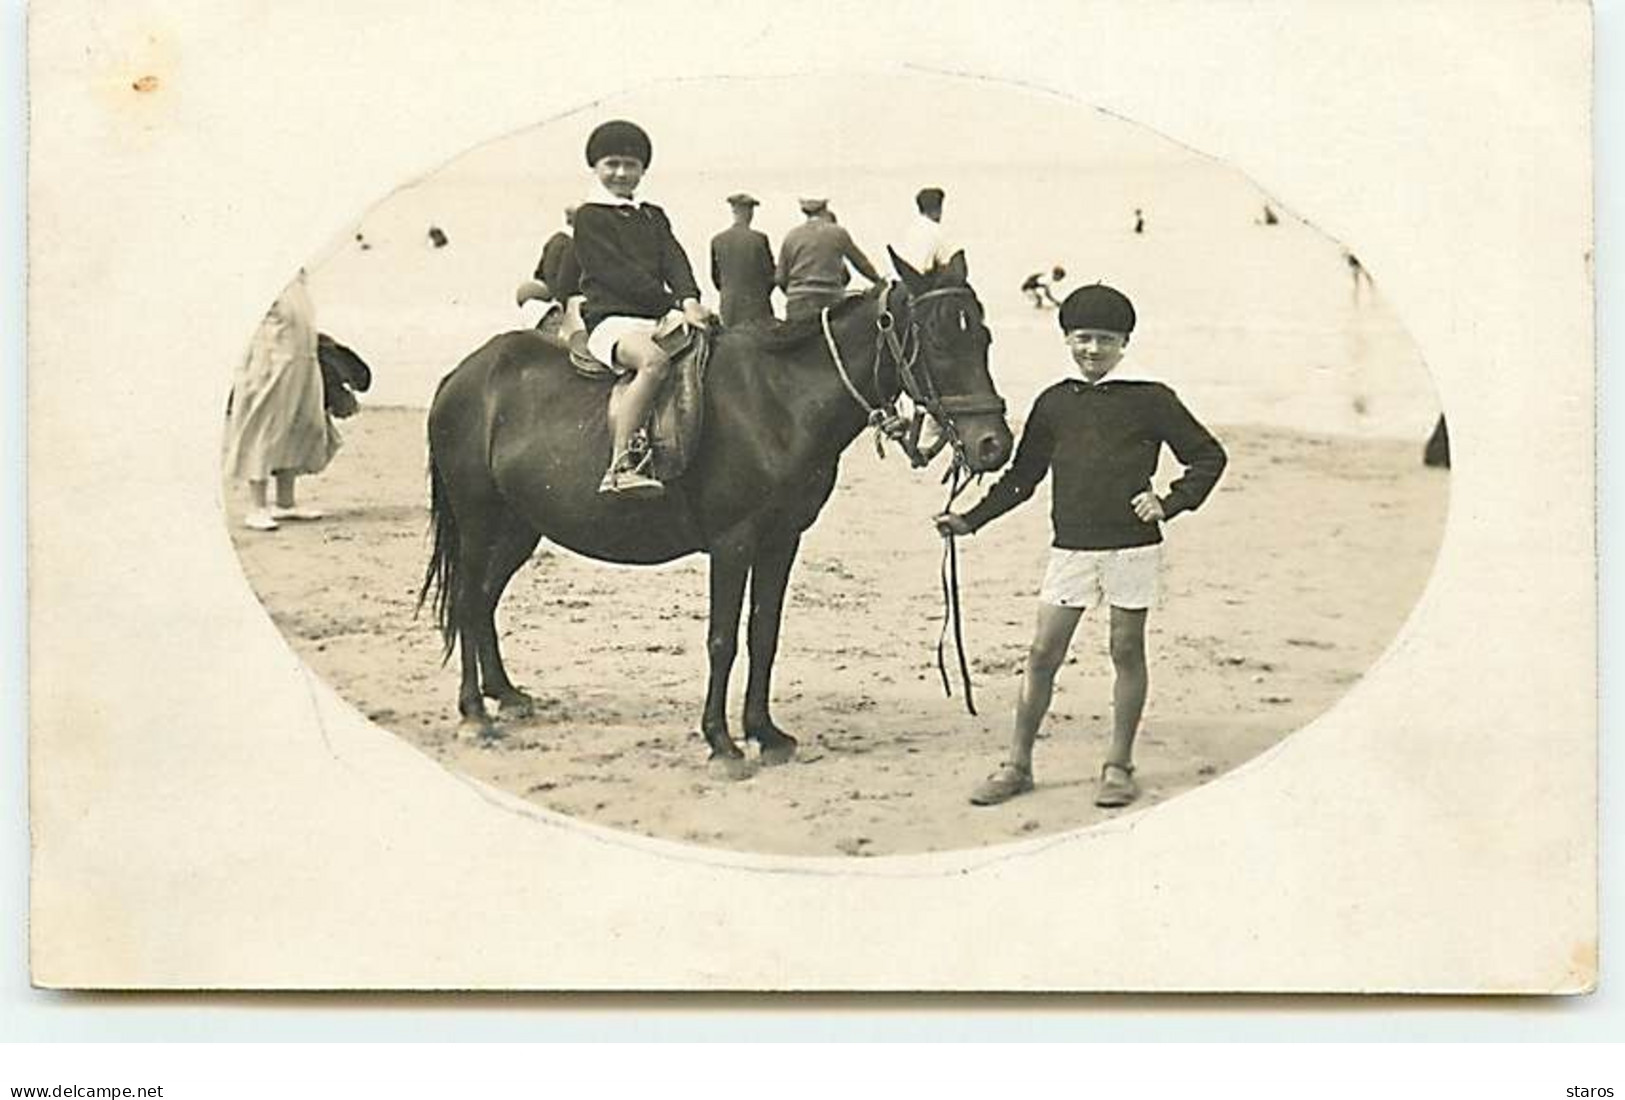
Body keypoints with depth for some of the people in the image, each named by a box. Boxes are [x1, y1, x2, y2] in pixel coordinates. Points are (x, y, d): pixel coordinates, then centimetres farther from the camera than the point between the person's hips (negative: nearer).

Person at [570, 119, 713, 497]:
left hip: (661, 318, 7)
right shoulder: (589, 217, 4)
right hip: (611, 320, -7)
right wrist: (674, 306, -11)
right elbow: (621, 274, -7)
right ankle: (619, 469, -42)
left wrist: (689, 302, -13)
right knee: (654, 361, -37)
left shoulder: (654, 217, 24)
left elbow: (675, 262, 9)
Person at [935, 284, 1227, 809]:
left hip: (1132, 545, -2)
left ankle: (1118, 766, 16)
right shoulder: (1054, 402, 8)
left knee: (1127, 651, 6)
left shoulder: (1150, 399, -1)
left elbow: (1208, 456, 3)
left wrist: (1169, 504, -9)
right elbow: (1022, 477, 16)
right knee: (1043, 653, 2)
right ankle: (1017, 764, 10)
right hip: (1070, 548, 3)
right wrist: (971, 520, 9)